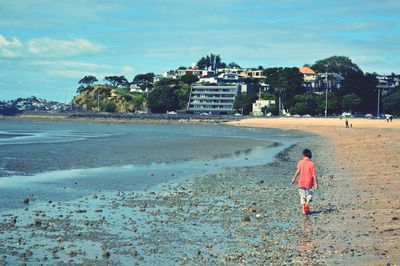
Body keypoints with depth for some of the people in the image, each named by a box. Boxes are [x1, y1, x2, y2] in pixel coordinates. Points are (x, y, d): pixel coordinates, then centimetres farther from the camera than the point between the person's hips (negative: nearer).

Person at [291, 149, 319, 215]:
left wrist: (294, 178, -8)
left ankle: (303, 210, 3)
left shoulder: (300, 162, 0)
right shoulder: (312, 163, -3)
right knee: (309, 194, 13)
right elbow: (314, 174, -5)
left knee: (302, 196, 8)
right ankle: (307, 203, -16)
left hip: (301, 182, 1)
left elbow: (298, 171, -12)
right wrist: (316, 183, -2)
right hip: (309, 182, -1)